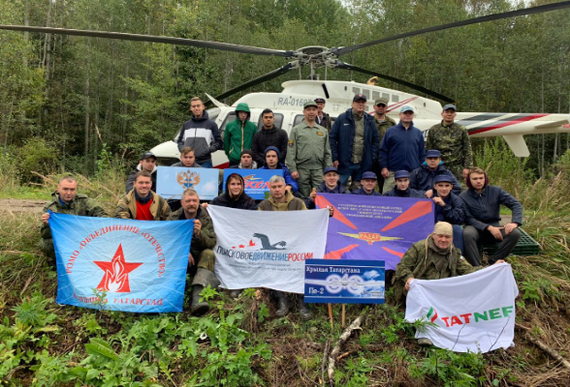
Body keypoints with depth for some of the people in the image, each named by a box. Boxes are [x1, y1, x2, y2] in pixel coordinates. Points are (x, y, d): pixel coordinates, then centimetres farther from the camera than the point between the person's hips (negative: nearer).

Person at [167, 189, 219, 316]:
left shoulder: (206, 218, 2)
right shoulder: (173, 217, 5)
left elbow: (212, 243, -7)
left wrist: (199, 234, -28)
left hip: (199, 258, 0)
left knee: (209, 254, -31)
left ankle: (197, 296, -50)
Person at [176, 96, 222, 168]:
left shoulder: (211, 124, 5)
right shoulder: (186, 124, 16)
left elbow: (218, 142, 4)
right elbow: (180, 140, 23)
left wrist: (208, 150, -11)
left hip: (204, 162, -3)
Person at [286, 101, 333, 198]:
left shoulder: (323, 131, 15)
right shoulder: (296, 130, 6)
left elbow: (327, 152, 15)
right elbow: (291, 152, -1)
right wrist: (293, 169, -9)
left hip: (318, 169, 2)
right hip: (302, 169, -2)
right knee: (303, 197, 3)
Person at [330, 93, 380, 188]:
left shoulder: (369, 121, 10)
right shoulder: (342, 118, 0)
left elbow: (376, 140, 13)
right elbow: (332, 138, -2)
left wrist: (372, 158, 2)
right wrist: (335, 158, -7)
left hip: (363, 165, 3)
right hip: (344, 163, -3)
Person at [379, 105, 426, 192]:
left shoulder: (418, 133, 15)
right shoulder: (391, 131, 7)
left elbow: (422, 154, 16)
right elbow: (383, 151, 4)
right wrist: (384, 167, -4)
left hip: (413, 173, 2)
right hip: (393, 172, -2)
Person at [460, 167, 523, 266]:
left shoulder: (495, 191, -2)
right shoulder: (464, 196, -9)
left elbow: (516, 204, -6)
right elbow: (468, 219, -10)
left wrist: (515, 222, -24)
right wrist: (489, 228, -22)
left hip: (494, 227, 3)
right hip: (476, 228, -3)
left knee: (515, 233, -26)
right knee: (467, 233, -38)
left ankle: (492, 263, -14)